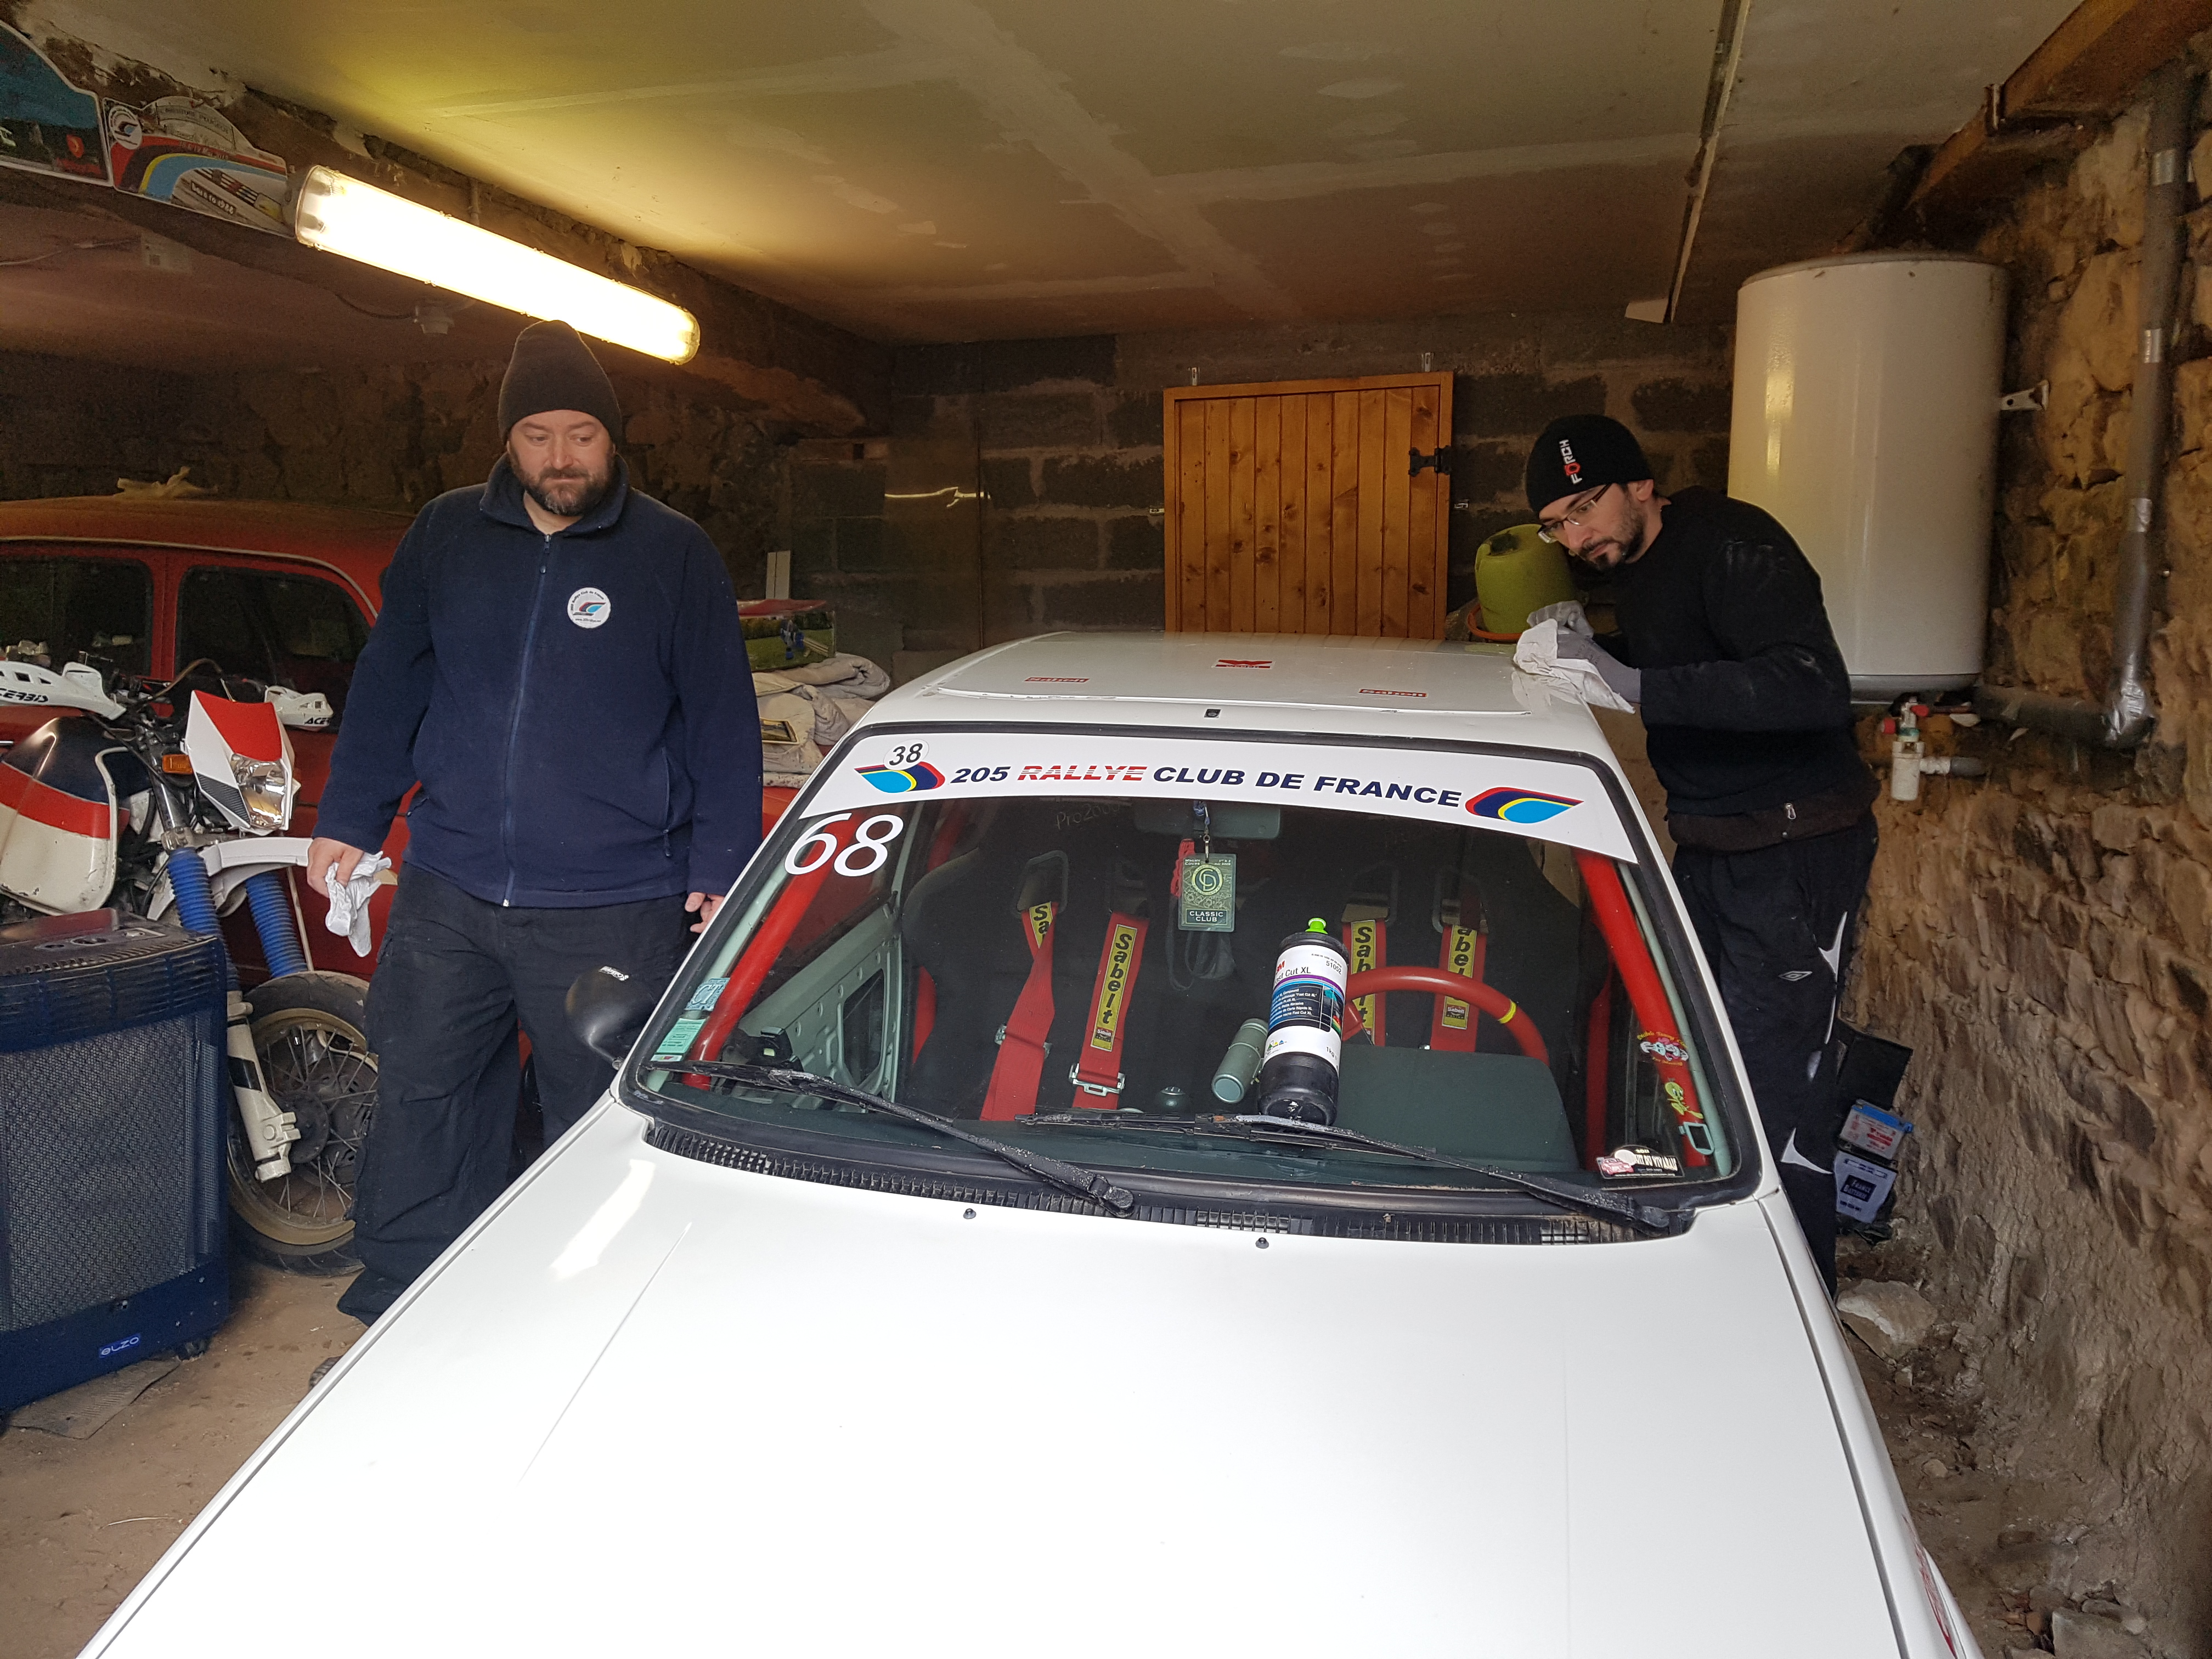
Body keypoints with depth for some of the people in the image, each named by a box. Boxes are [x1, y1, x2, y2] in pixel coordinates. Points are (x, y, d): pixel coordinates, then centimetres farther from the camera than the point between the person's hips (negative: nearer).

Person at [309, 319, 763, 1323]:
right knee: (418, 1099, 11)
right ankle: (395, 1315, 28)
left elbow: (722, 724, 0)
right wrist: (349, 822, 15)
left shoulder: (675, 555, 0)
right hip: (447, 893, 4)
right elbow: (388, 686, 17)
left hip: (612, 910, -3)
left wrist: (721, 870, -5)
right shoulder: (445, 536, 9)